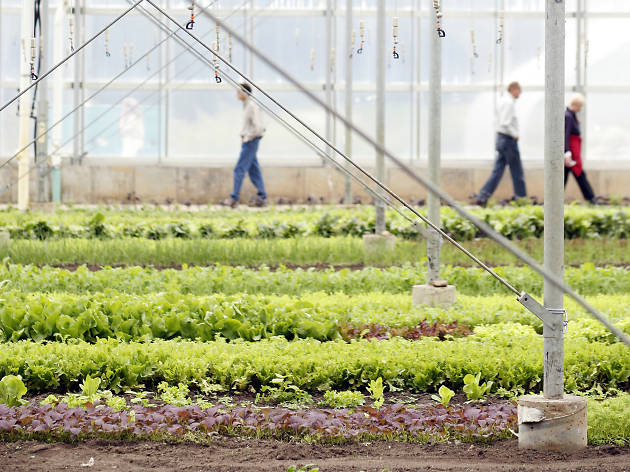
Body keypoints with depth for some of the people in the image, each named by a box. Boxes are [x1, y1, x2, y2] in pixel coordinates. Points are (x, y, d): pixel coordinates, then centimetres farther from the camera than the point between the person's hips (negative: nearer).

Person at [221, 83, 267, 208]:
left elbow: (258, 127, -24)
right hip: (247, 142, 10)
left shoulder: (252, 107, -17)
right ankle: (262, 197, 11)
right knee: (254, 170, 9)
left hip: (250, 142, -10)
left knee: (239, 169, -9)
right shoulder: (246, 106, 13)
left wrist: (247, 138, -17)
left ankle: (234, 198, -8)